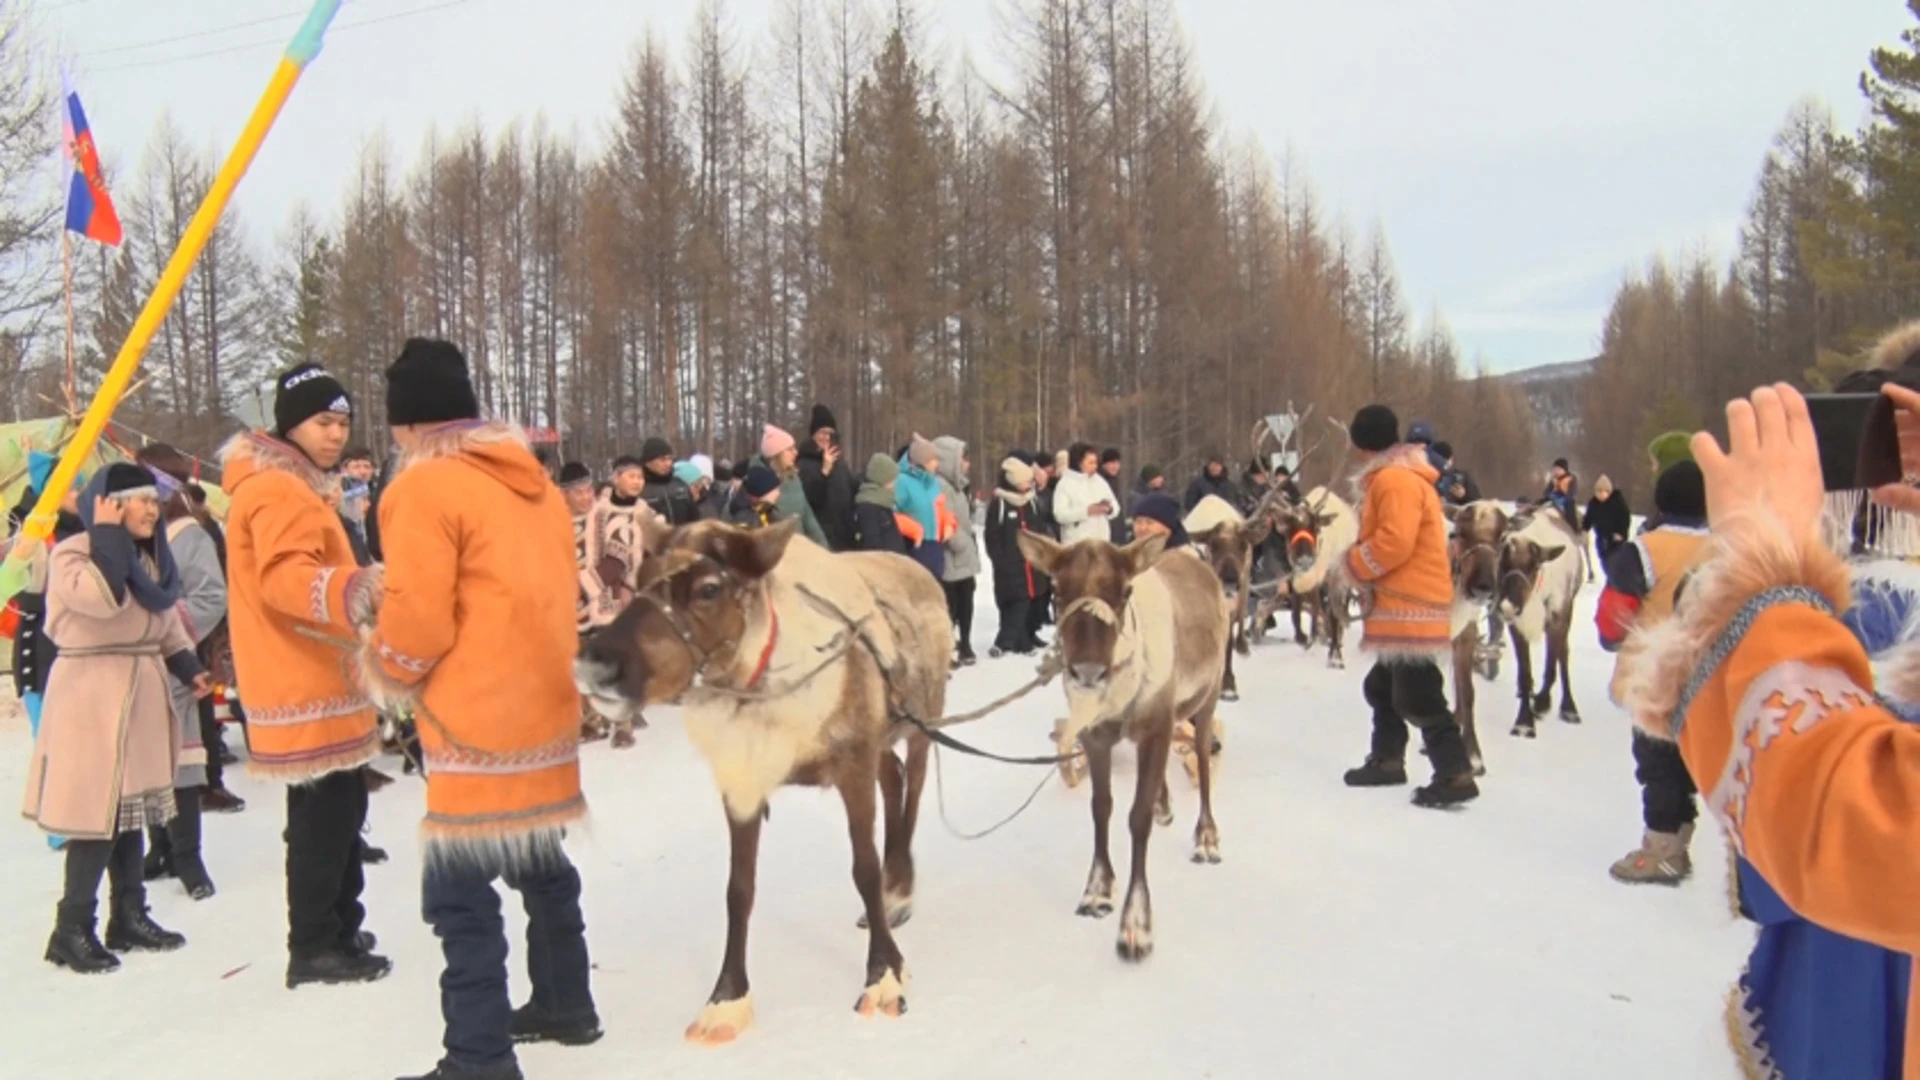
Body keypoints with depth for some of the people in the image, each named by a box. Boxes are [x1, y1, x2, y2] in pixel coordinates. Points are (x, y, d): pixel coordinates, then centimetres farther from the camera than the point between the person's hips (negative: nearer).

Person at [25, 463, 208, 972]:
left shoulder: (149, 558, 16)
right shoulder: (72, 553, -11)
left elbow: (166, 624, 21)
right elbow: (104, 598, -29)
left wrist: (188, 668, 8)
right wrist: (107, 535, -23)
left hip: (140, 694, 9)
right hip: (94, 696, -9)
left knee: (132, 808, 13)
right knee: (98, 812, -10)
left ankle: (130, 917, 22)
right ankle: (72, 930, -3)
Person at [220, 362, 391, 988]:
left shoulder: (297, 487, 20)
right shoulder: (278, 491, -15)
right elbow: (285, 579, -30)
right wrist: (356, 588, -45)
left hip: (318, 678, 11)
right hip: (304, 686, -11)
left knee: (335, 806, 17)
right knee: (325, 811, -7)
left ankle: (338, 931, 28)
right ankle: (314, 947, 0)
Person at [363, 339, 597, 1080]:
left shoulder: (425, 486, -11)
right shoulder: (532, 480, 13)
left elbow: (418, 620, -15)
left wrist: (383, 670, 3)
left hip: (479, 722, -9)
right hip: (544, 706, 9)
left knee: (460, 890, -4)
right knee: (542, 862, 21)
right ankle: (565, 1003, 34)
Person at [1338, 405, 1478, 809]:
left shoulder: (1394, 479, -15)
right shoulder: (1398, 477, 19)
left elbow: (1394, 542, -24)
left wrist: (1356, 565, -9)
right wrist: (1363, 561, 7)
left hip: (1410, 607, -11)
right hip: (1403, 604, 11)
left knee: (1417, 697, -12)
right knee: (1383, 686, 21)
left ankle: (1455, 775, -12)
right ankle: (1387, 760, 32)